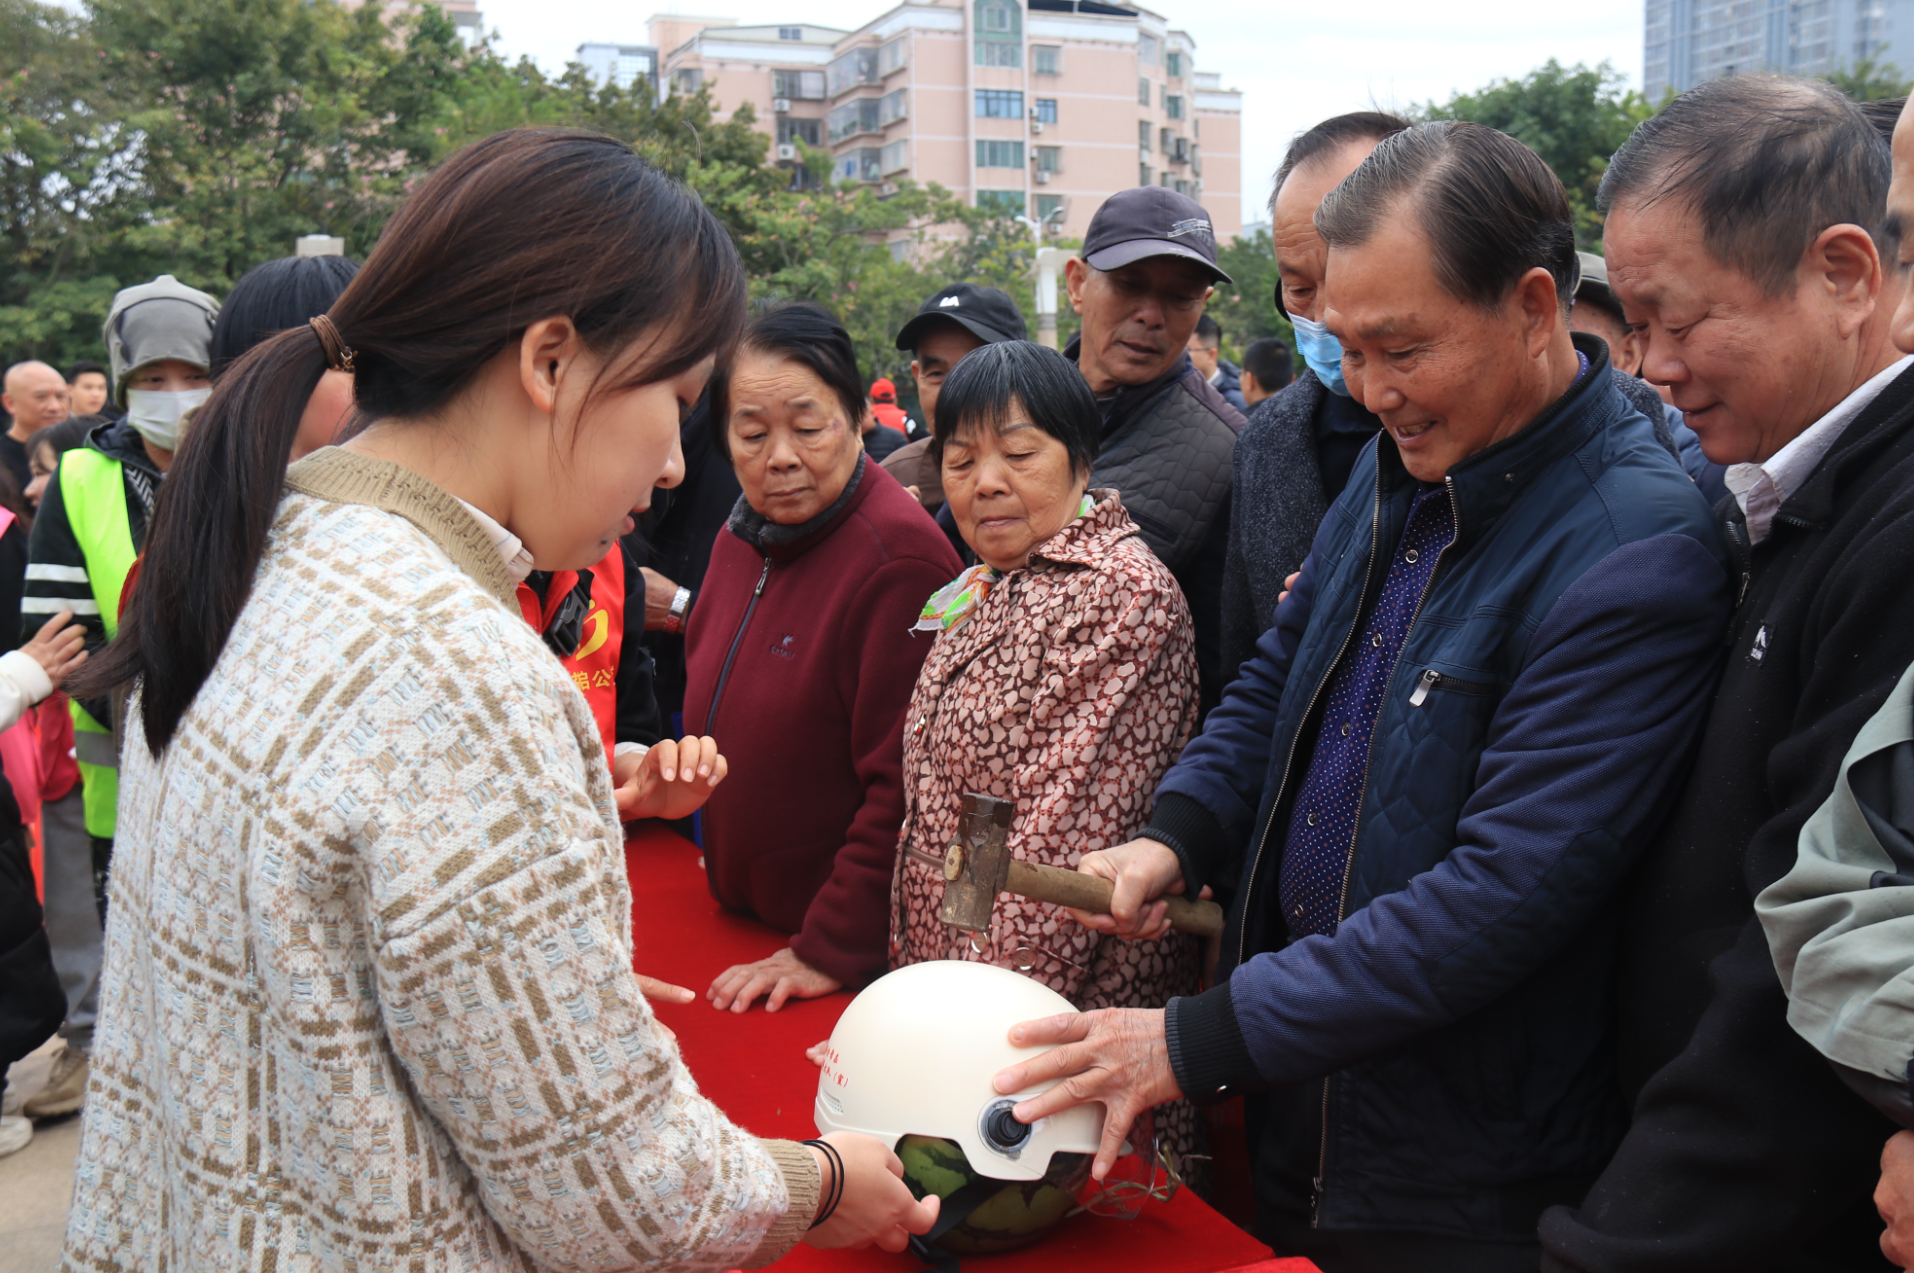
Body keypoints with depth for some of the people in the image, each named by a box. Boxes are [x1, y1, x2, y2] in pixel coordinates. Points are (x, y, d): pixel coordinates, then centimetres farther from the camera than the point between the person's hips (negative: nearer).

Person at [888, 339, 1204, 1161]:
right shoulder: (981, 591, 12)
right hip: (949, 998, 8)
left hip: (1071, 1007, -8)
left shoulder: (1125, 591, -16)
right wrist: (919, 982, 12)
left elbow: (1072, 827, -21)